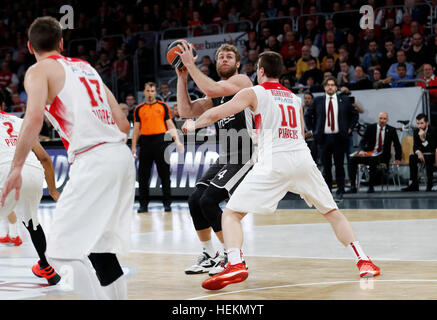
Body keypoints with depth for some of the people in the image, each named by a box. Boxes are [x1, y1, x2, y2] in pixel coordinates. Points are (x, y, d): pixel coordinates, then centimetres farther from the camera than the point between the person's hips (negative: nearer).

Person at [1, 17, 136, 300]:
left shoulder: (39, 71, 4)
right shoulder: (86, 67, 25)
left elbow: (35, 117, -16)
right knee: (99, 244, 19)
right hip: (122, 155, 8)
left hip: (92, 160, -8)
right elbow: (123, 123, 22)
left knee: (62, 252, -8)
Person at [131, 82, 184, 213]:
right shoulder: (139, 109, 10)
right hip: (145, 142, 1)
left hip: (161, 141, -1)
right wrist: (133, 147, 4)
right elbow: (136, 129, 11)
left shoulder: (163, 106, 7)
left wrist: (177, 141, -4)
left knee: (165, 175, 1)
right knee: (143, 175, 1)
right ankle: (143, 204, 8)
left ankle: (167, 203, 8)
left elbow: (171, 126, 7)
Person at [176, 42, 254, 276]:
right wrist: (182, 77, 2)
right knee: (195, 200, 2)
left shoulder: (241, 81, -7)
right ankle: (209, 256, 15)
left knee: (209, 200, -18)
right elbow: (186, 111, 9)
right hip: (225, 158, 9)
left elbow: (212, 90, -25)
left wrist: (190, 64, -18)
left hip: (245, 157, -9)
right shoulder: (215, 94, 17)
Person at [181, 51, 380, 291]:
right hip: (303, 159, 5)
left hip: (273, 163, -5)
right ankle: (363, 261, 12)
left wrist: (193, 124, 24)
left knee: (231, 214, 0)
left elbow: (216, 114, 4)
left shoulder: (254, 93, 8)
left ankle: (235, 265, -22)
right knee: (332, 212, 20)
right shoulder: (294, 98, 23)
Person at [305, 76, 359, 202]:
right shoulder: (318, 101, 5)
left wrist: (349, 128, 6)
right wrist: (313, 130, 6)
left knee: (339, 166, 1)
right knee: (326, 166, 3)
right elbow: (307, 116, 14)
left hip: (339, 138, 0)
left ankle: (340, 192, 8)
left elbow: (355, 115, 16)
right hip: (324, 138, 0)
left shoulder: (344, 101, 5)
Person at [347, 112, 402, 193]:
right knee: (353, 159, -24)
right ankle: (353, 187, -24)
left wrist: (398, 158, 5)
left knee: (372, 160, -38)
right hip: (369, 154, 3)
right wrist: (363, 150, -19)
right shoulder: (370, 128, 7)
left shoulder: (391, 130, 6)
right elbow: (362, 142, 2)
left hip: (383, 156, -3)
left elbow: (397, 145, 12)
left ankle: (371, 187, -30)